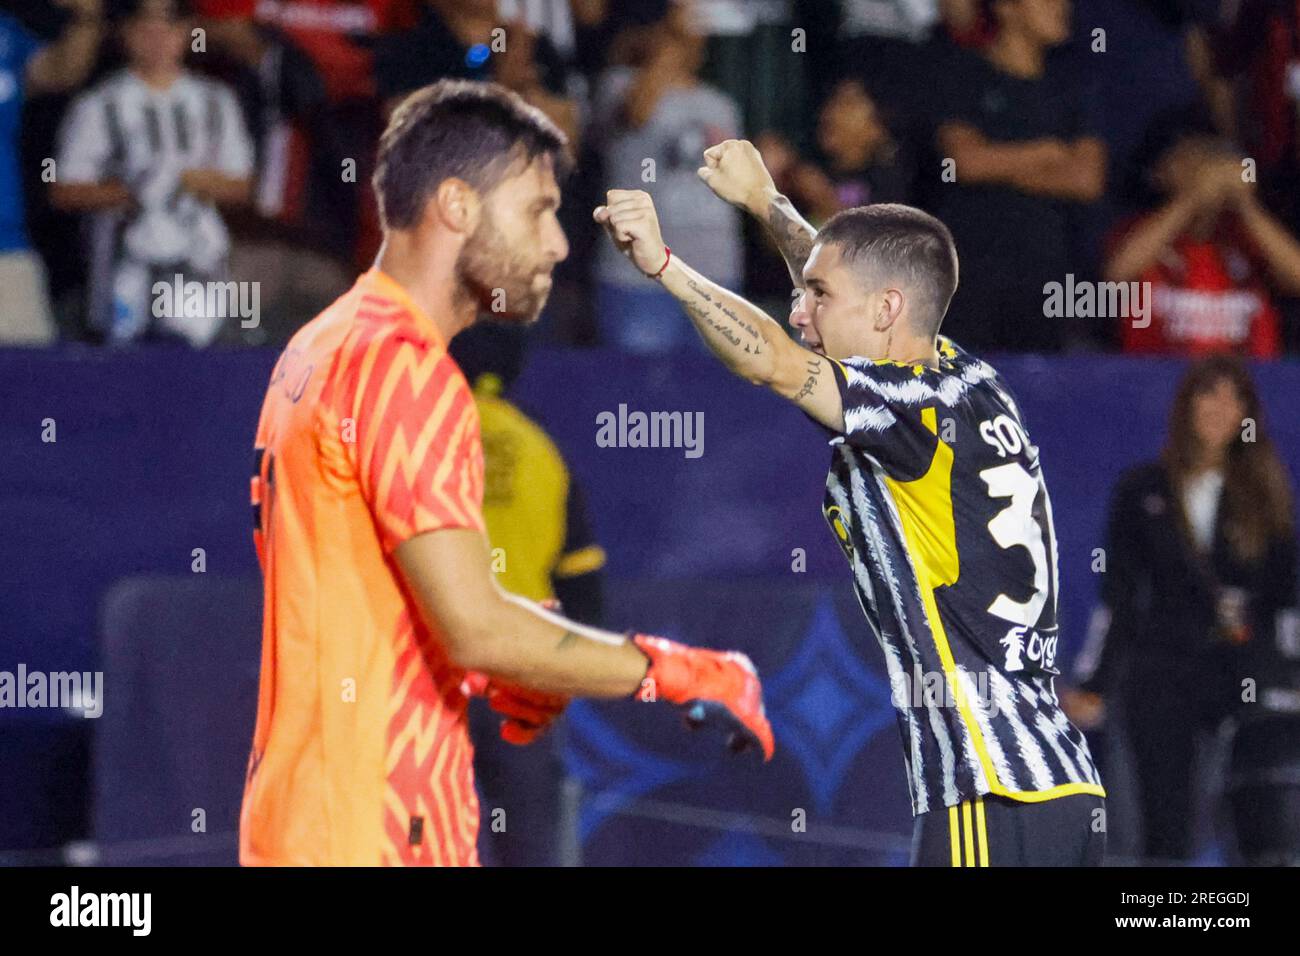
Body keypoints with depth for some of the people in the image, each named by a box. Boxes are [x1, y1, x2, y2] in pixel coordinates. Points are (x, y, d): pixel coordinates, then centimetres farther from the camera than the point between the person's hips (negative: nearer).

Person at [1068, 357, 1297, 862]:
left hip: (1244, 677, 0)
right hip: (1162, 675, 0)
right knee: (1166, 829, 0)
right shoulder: (1142, 490, 7)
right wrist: (1092, 686, 5)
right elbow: (1116, 596, 9)